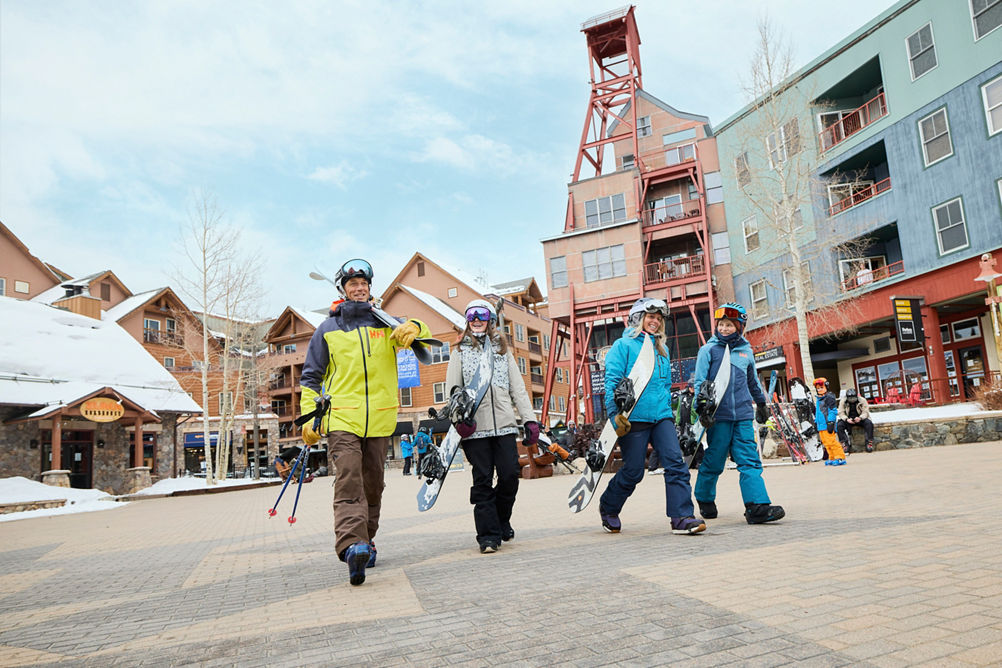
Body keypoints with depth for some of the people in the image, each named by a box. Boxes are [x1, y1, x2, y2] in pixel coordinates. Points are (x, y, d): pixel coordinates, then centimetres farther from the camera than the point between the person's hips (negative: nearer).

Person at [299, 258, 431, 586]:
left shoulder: (385, 324, 12)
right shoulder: (327, 329, 10)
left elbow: (420, 337, 0)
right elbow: (311, 377, 12)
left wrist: (415, 327, -25)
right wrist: (309, 417, 2)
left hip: (379, 420, 2)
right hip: (342, 418, -2)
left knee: (373, 484, 9)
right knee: (349, 479, -17)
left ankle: (365, 542, 23)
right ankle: (351, 545, -26)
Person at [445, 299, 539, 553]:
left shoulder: (503, 351, 18)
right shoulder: (460, 352, 14)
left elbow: (518, 388, 15)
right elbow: (452, 387, 6)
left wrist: (529, 419, 5)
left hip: (504, 424, 2)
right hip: (475, 427, -1)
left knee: (510, 475, -6)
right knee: (482, 481, -2)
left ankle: (501, 520, 19)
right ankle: (489, 535, 6)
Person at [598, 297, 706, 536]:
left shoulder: (661, 350, 20)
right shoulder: (623, 345, -1)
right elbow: (612, 382, -8)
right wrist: (616, 414, -16)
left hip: (661, 417, 6)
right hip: (634, 418, -6)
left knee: (675, 463, -10)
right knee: (633, 471, 0)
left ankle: (682, 518, -8)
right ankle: (607, 508, 25)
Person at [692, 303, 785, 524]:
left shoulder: (746, 352, 15)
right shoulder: (708, 350, 3)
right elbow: (700, 381, 0)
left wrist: (761, 403, 37)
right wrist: (701, 403, -13)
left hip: (743, 415, 4)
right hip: (718, 415, -4)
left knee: (750, 461, -5)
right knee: (714, 462, 2)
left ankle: (757, 507, -10)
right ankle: (705, 500, 21)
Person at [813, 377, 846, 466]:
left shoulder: (829, 398, -7)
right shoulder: (818, 400, 19)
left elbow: (833, 411, -13)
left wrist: (830, 422, -19)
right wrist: (816, 422, 27)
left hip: (827, 425, -9)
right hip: (821, 425, 9)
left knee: (831, 441, -13)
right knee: (826, 443, 10)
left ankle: (840, 457, -8)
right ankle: (832, 458, 17)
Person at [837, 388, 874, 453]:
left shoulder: (862, 400, -6)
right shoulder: (843, 401, -6)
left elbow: (865, 412, -8)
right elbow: (841, 413, -7)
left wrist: (860, 418, -30)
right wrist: (847, 419, -28)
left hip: (859, 419, 0)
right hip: (848, 420, 0)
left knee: (869, 423, -30)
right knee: (839, 425, -28)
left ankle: (869, 443, -16)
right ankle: (845, 444, -19)